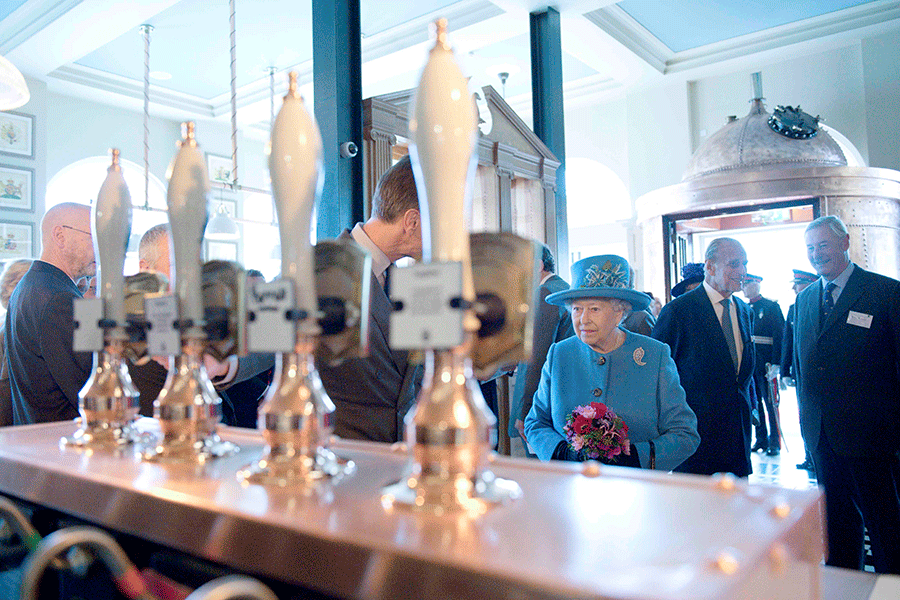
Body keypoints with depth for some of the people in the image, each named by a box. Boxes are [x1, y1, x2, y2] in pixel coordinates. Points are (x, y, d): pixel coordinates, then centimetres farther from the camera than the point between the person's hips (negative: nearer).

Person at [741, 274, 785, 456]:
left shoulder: (771, 306, -4)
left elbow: (779, 336, -9)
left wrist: (776, 363, -16)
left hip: (765, 364, -5)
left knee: (770, 403, 0)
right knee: (754, 403, 9)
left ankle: (774, 443, 8)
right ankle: (761, 439, 19)